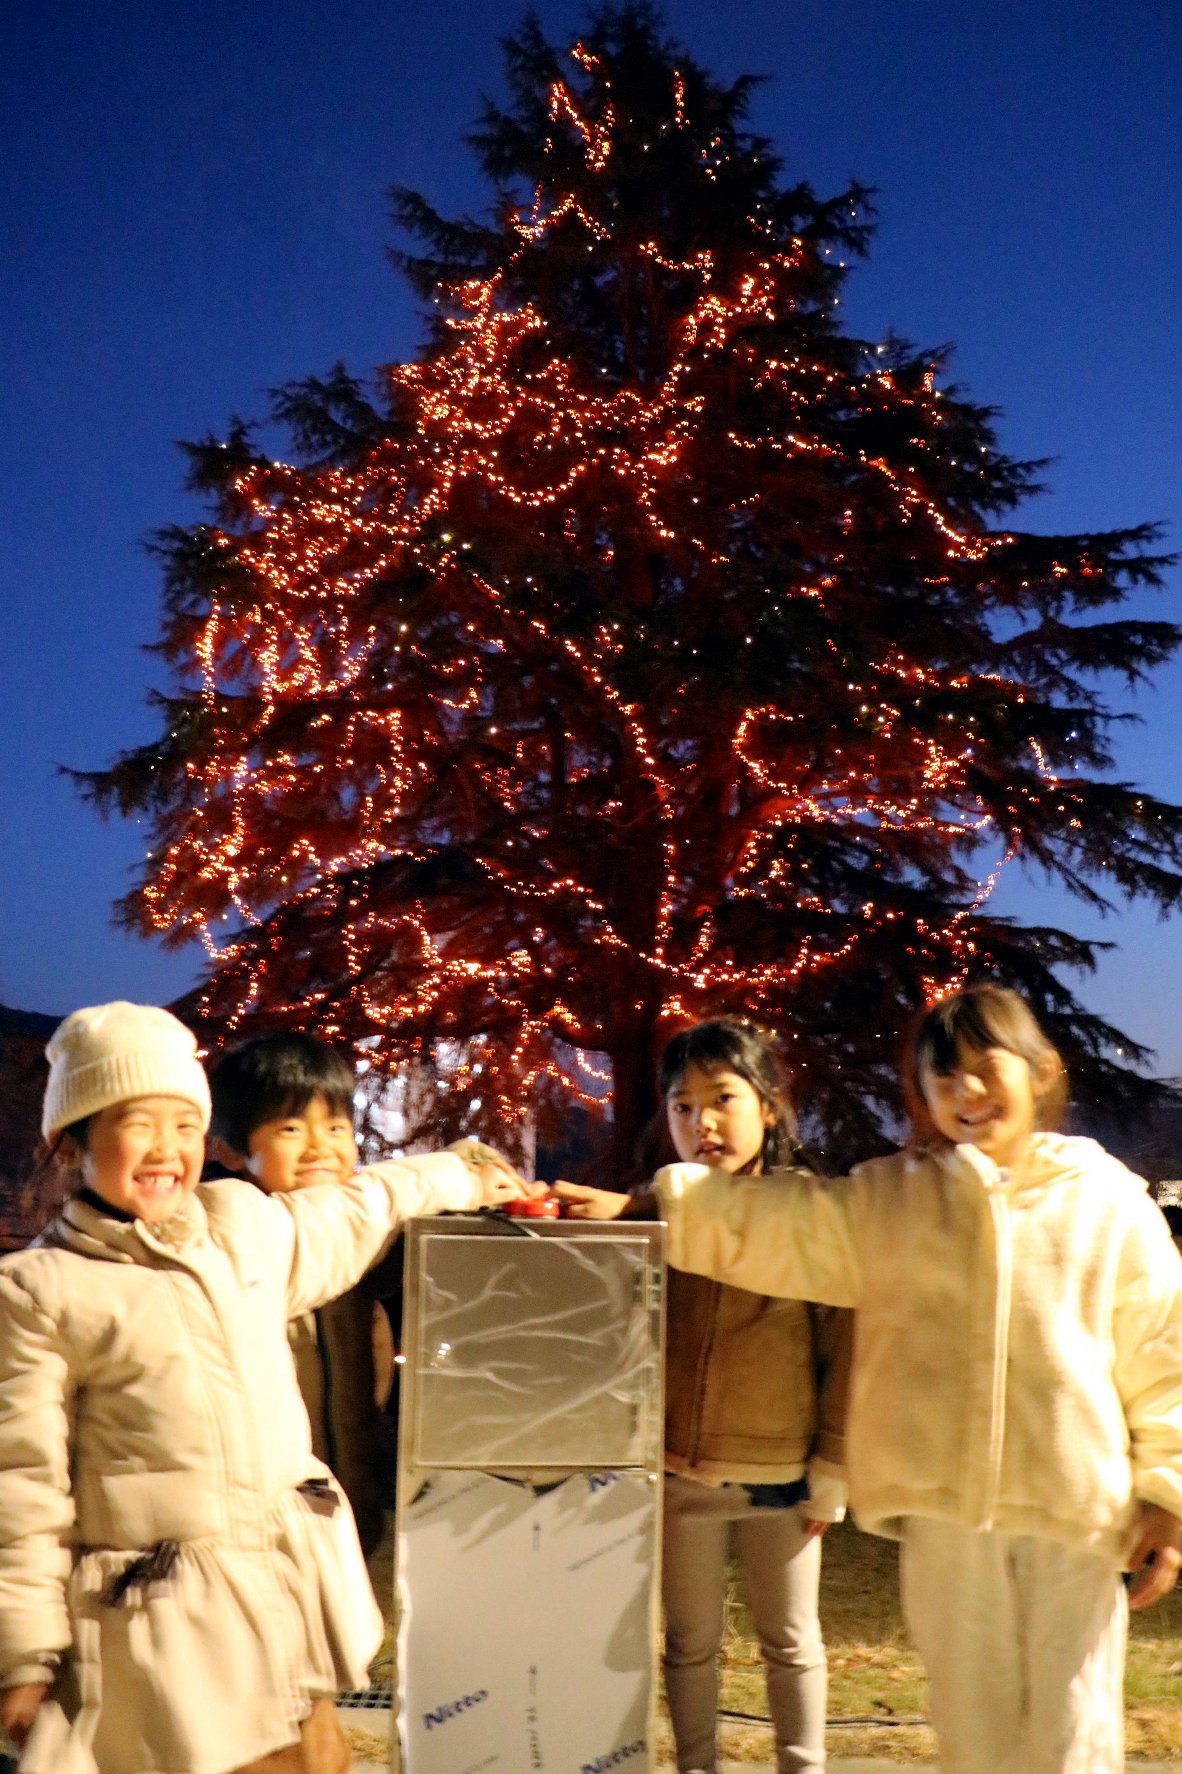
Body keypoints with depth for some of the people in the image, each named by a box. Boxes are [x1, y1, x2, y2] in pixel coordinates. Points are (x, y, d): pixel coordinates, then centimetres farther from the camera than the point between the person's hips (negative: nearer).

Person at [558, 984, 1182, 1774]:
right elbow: (775, 1221, 4)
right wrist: (643, 1207, -5)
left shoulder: (1107, 1199, 2)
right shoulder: (889, 1200, 6)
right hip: (945, 1503, 2)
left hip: (1077, 1508, -1)